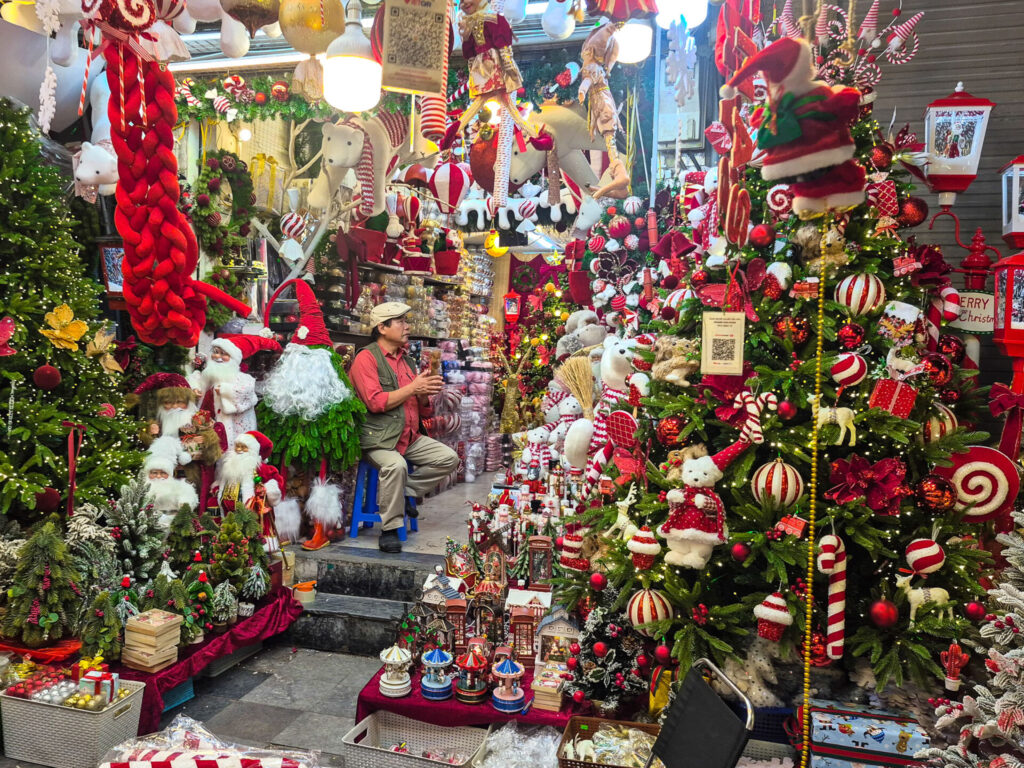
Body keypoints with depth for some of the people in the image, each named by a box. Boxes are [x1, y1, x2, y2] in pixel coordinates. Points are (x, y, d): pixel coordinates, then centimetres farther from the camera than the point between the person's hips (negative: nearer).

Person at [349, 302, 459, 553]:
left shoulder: (406, 360, 17)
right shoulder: (366, 358, -5)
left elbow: (423, 410, 19)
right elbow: (376, 402, -18)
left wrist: (425, 394, -4)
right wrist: (413, 388, -14)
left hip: (410, 437, 8)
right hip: (378, 438, -8)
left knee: (449, 458, -4)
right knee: (396, 465, -34)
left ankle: (404, 491, 7)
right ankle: (389, 531, -18)